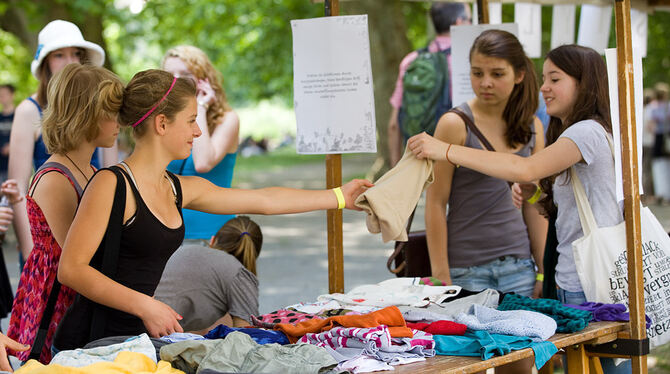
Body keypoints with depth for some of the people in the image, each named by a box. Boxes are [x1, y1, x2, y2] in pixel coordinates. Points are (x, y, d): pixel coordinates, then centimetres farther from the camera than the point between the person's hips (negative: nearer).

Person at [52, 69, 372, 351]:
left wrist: (339, 197, 27)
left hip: (135, 336, 8)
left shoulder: (179, 189, 12)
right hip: (91, 341, -8)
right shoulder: (112, 184, -13)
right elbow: (71, 269, -17)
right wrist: (145, 306, -21)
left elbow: (264, 201, 21)